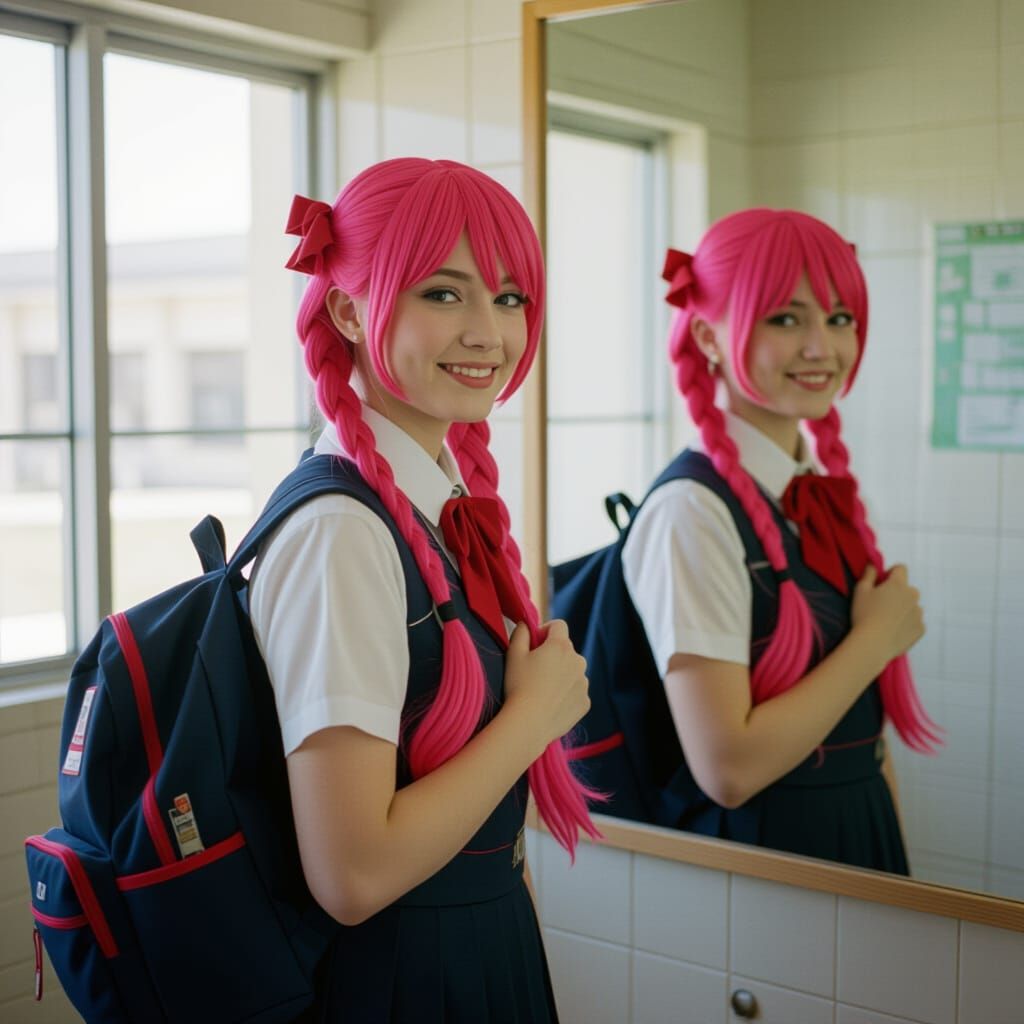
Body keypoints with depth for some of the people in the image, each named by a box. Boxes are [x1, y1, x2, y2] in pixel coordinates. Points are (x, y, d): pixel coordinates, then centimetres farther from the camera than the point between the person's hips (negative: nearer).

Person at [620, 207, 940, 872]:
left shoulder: (828, 487, 3)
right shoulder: (694, 509, -20)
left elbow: (864, 721, 10)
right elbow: (727, 767, -24)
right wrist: (878, 638, -15)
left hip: (864, 837, 7)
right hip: (757, 850, -7)